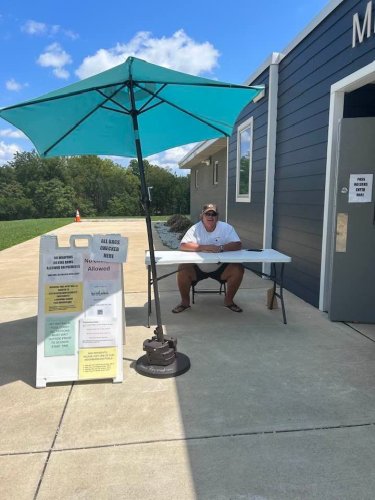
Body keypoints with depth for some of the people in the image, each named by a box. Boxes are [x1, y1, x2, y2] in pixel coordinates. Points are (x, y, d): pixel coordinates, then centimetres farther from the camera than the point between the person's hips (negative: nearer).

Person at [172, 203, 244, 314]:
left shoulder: (226, 228, -7)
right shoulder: (195, 229, -9)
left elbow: (238, 245, -16)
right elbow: (183, 246, -22)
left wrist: (220, 248, -32)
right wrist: (205, 247, -31)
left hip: (220, 268, 1)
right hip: (198, 267, -1)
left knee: (238, 269, -22)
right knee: (182, 270, -26)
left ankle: (228, 300, 2)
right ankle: (185, 301, -1)